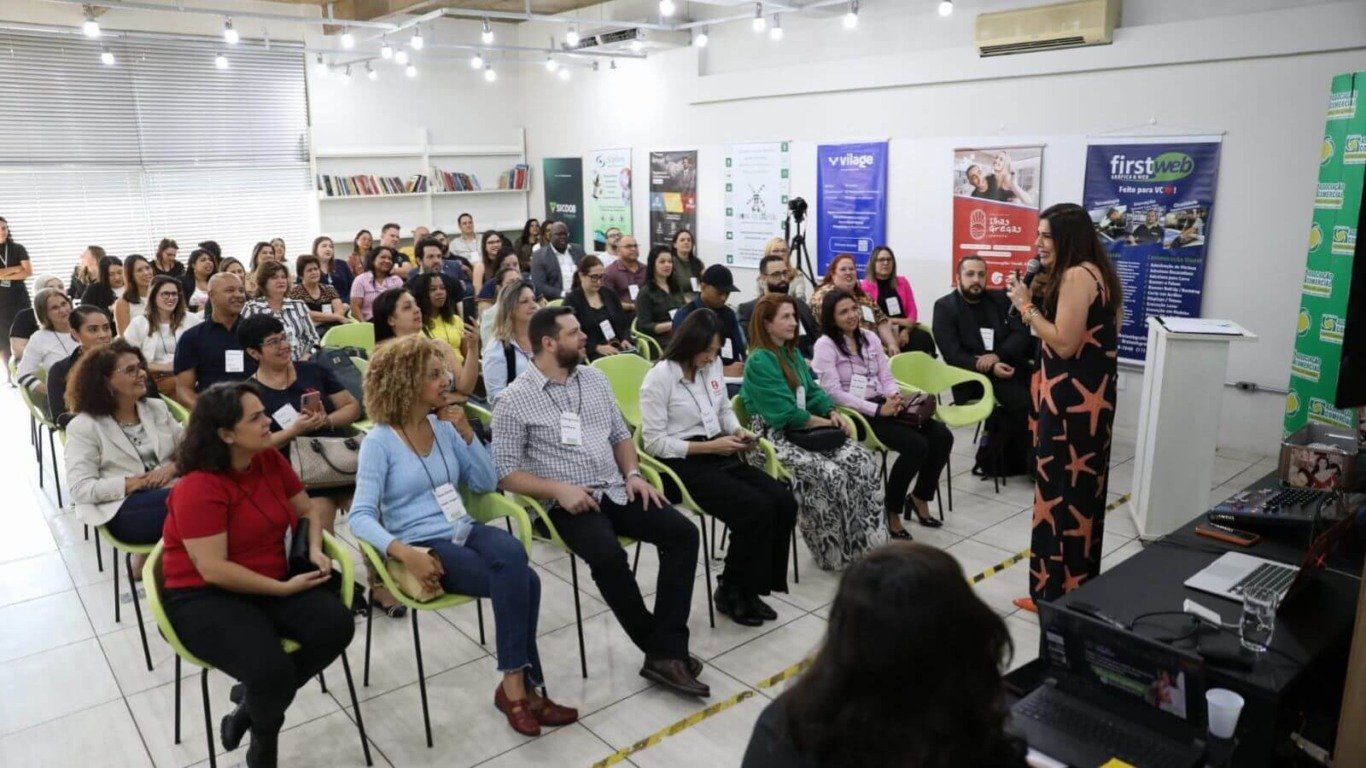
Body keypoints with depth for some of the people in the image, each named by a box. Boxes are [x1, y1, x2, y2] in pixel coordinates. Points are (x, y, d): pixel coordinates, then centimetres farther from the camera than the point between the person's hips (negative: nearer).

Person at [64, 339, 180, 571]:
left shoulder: (156, 407, 15)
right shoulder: (84, 426, 1)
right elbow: (80, 489, -6)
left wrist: (172, 467, -10)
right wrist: (131, 484, -16)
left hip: (169, 490, 5)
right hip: (124, 509, -5)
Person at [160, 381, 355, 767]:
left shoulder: (271, 459, -1)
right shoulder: (198, 487, -21)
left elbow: (306, 511, 13)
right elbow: (213, 569, -24)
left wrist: (315, 550, -7)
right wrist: (283, 589, -21)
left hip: (272, 583, 7)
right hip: (204, 597, -6)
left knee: (336, 625, -18)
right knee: (271, 669, -29)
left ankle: (251, 708, 2)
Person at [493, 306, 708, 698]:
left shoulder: (594, 378, 13)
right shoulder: (514, 400, -5)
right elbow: (505, 472, -7)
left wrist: (632, 473, 1)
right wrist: (559, 489, -20)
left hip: (616, 491, 6)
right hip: (567, 504, -6)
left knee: (682, 532, -16)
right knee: (608, 555, -34)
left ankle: (666, 652, -18)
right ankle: (664, 648, -13)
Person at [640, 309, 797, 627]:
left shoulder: (712, 366, 7)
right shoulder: (659, 378, -13)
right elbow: (654, 442, -13)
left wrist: (739, 431, 0)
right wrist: (708, 446, -18)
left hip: (720, 456, 7)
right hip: (684, 464, -7)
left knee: (785, 503, -11)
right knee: (756, 510, -24)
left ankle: (751, 586, 3)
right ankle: (732, 591, -2)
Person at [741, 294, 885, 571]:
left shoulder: (792, 353, 14)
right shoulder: (759, 361, -13)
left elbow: (813, 391, 17)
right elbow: (785, 413, -17)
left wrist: (834, 413, -2)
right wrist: (823, 422, -8)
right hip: (774, 438, -8)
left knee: (862, 461, -13)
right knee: (829, 474, -29)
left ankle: (865, 541, -7)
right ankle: (835, 553, -12)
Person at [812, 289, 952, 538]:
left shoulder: (870, 338, 14)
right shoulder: (825, 345, -6)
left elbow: (886, 377, 14)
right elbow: (834, 393, -15)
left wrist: (895, 398, -10)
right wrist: (877, 409, -20)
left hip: (883, 406, 7)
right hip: (854, 413, -7)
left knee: (942, 436, -10)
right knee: (916, 445, -25)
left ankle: (919, 497, 12)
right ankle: (891, 511, -7)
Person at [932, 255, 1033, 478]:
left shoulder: (1000, 299, 14)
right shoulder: (945, 307, 1)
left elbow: (1022, 334, 2)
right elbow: (952, 355, -9)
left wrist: (997, 356, -17)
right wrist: (989, 368, -21)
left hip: (1008, 366, 5)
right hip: (974, 376, -5)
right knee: (1023, 400, -28)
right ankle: (993, 457, -7)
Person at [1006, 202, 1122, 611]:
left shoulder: (1076, 275, -17)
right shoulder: (1091, 273, 16)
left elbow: (1064, 343, -22)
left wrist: (1027, 306, -13)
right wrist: (1042, 296, 9)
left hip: (1072, 401, -11)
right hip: (1083, 398, 11)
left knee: (1063, 493, -2)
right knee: (1077, 491, 16)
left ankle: (1060, 592, 8)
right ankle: (1074, 587, 27)